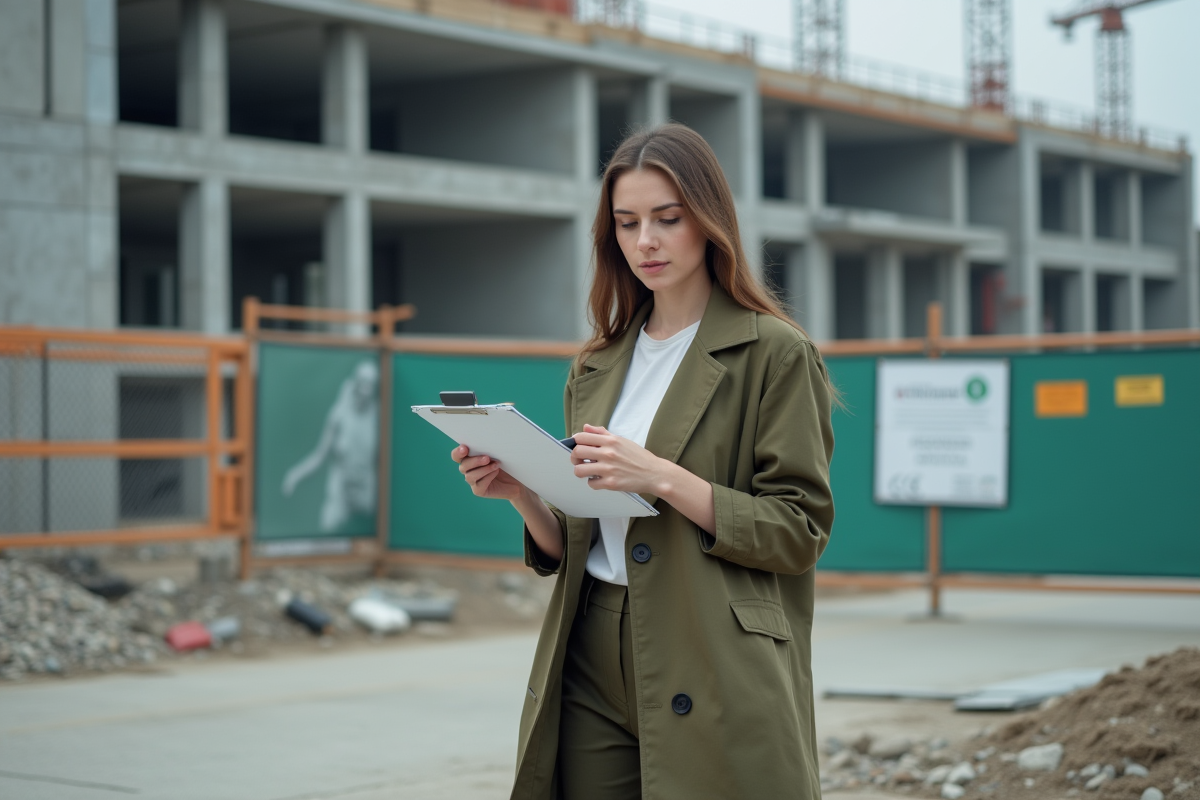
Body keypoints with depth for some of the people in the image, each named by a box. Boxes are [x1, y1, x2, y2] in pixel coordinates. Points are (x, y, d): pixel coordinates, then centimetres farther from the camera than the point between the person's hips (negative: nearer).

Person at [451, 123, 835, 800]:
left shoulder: (774, 353, -2)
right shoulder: (597, 368, 15)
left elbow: (799, 532, -8)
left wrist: (662, 479, -18)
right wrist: (521, 492, -3)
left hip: (714, 671, -5)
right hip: (592, 668, 5)